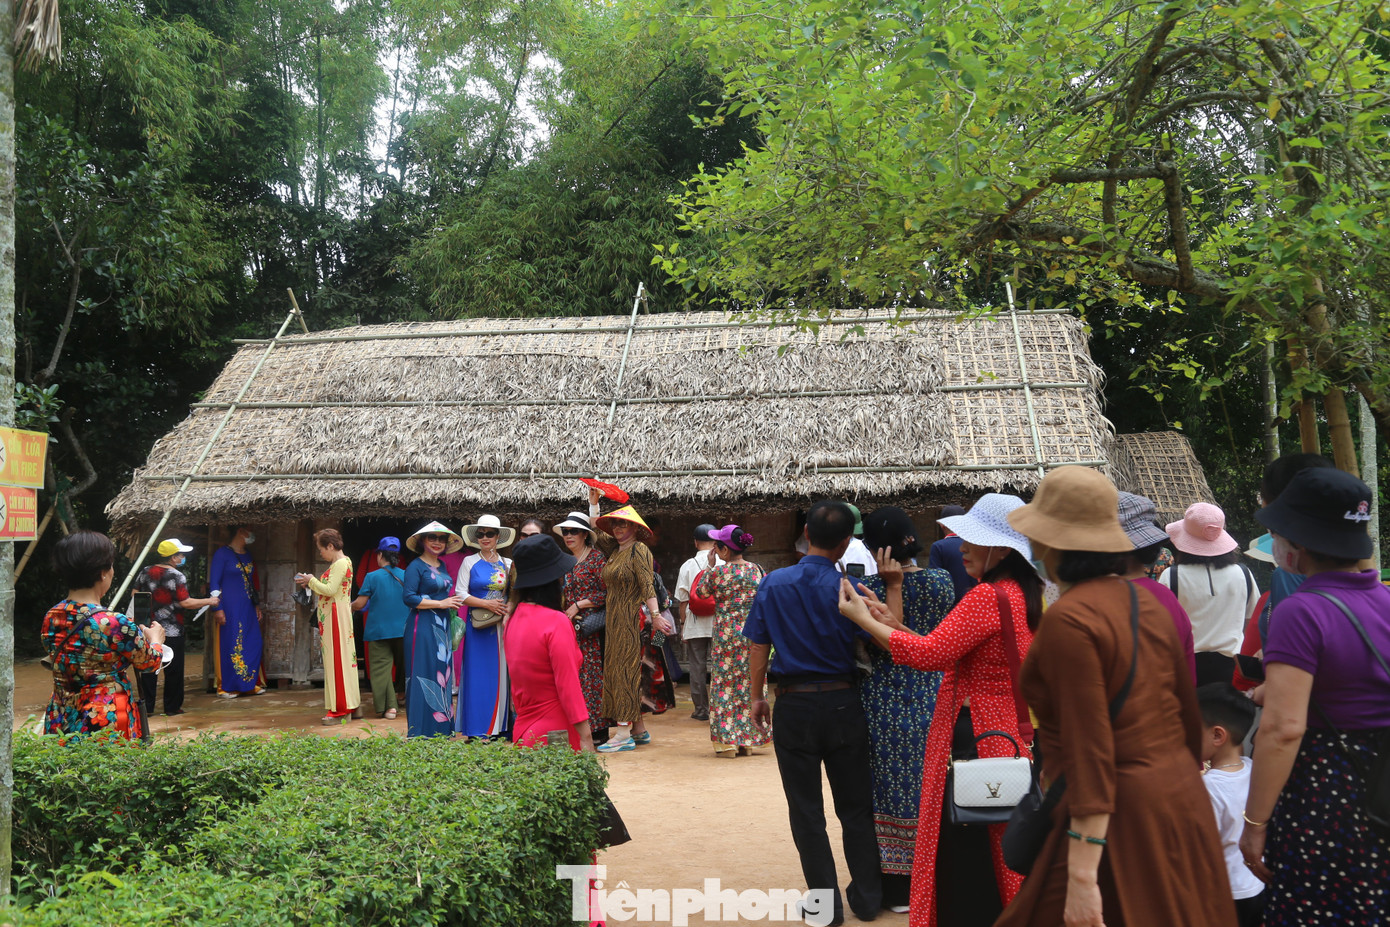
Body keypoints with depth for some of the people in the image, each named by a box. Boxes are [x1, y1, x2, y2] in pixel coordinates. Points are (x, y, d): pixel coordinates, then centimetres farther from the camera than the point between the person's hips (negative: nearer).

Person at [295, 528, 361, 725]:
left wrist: (312, 581, -9)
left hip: (336, 615, -10)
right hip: (331, 617, 10)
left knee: (337, 660, -6)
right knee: (342, 659, 11)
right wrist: (311, 583, 7)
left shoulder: (341, 564, -14)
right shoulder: (338, 563, 17)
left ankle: (340, 710, -3)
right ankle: (353, 706, 16)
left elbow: (330, 590, -21)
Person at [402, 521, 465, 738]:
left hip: (442, 628, 8)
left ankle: (441, 728, 13)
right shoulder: (416, 566, -7)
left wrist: (451, 603, 8)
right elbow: (409, 598, -16)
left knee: (442, 677, 8)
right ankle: (421, 733, -1)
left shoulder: (442, 566, 16)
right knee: (424, 677, -6)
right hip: (423, 628, -8)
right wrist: (440, 603, -14)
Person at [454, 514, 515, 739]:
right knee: (479, 674, -4)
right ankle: (477, 730, 1)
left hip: (503, 626, 3)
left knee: (502, 673, 2)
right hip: (479, 627, -3)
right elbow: (460, 593, -2)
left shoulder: (507, 564, 13)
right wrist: (487, 604, -11)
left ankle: (500, 726, 8)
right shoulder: (469, 562, 5)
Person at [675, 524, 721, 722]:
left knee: (697, 666, 7)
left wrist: (683, 624, 10)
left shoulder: (687, 566, -1)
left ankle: (701, 710, 11)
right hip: (719, 623, 0)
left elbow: (682, 600, 1)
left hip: (694, 625, 0)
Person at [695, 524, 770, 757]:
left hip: (727, 635, -4)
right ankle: (748, 742, 14)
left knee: (725, 685, 4)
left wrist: (708, 566, 11)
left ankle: (727, 742, 3)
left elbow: (700, 592, 5)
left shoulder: (718, 571, -11)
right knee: (750, 685, 10)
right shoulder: (757, 570, 0)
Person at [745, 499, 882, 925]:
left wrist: (757, 697, 10)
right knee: (856, 807, 15)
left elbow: (758, 647, -1)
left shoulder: (774, 583, -5)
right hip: (842, 703, 0)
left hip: (794, 707, 0)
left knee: (807, 811, 10)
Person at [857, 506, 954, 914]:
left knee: (889, 788, 7)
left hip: (885, 699, -2)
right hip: (932, 696, 3)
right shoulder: (941, 581, -4)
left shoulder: (870, 588, -14)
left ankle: (897, 886, 15)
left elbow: (883, 646, -13)